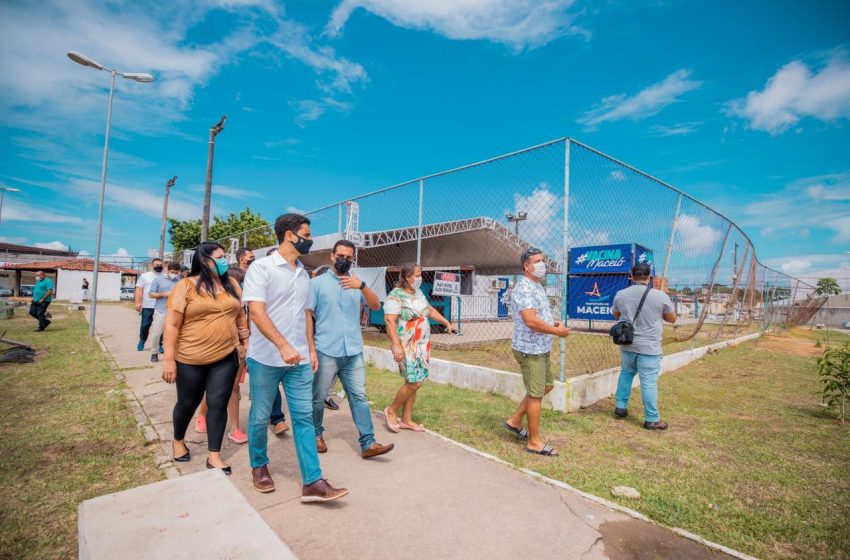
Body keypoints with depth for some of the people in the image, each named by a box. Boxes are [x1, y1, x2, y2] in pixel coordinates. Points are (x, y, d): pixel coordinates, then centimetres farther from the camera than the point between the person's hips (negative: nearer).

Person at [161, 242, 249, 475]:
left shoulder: (231, 284, 5)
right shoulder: (185, 286, -8)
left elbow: (240, 316, 13)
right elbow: (172, 325, -10)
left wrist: (246, 342, 11)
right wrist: (168, 359, -13)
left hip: (226, 357, 2)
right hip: (190, 359, -2)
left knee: (218, 404, 4)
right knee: (188, 403, 17)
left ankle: (214, 456, 16)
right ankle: (178, 441, 44)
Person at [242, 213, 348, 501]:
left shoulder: (303, 273, 10)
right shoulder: (261, 267, -9)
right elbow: (256, 312, -19)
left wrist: (311, 349, 11)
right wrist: (283, 346, -28)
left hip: (299, 359, 5)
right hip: (266, 358, -5)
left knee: (304, 417, 4)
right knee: (260, 416, 13)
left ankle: (312, 482, 9)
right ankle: (259, 465, 37)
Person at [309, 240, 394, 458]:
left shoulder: (356, 283, 9)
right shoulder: (317, 282, 0)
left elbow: (376, 306, -4)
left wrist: (362, 286, -22)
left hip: (354, 351, 3)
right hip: (326, 351, -3)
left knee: (359, 397, 4)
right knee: (318, 398, 10)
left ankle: (368, 444, 8)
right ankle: (316, 434, 33)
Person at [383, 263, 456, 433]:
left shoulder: (418, 293, 13)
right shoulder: (395, 296, -14)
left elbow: (430, 310, 25)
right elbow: (390, 321, -21)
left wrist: (447, 324, 26)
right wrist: (396, 345, -29)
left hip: (423, 345, 8)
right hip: (407, 347, -8)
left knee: (413, 382, 9)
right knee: (414, 382, -10)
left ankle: (406, 420, 20)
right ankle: (391, 410, 12)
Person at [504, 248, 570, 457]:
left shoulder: (538, 287, 13)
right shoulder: (524, 288, -20)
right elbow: (531, 321, -29)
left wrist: (553, 322, 5)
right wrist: (557, 331, -17)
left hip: (541, 348, 10)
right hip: (530, 350, -10)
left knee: (547, 385, 21)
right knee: (536, 395, 1)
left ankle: (515, 421, 30)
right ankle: (534, 442, 17)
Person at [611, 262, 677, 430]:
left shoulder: (620, 294, -2)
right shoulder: (660, 296, -11)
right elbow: (672, 319, 4)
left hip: (627, 345, 3)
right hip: (649, 347, -3)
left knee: (626, 373, 23)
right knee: (649, 382, 3)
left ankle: (620, 406, 28)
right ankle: (652, 419, 14)